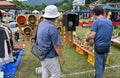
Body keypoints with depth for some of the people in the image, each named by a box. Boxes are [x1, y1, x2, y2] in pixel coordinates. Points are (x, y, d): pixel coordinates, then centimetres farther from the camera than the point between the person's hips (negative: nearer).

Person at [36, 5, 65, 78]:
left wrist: (59, 44, 18)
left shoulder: (41, 24, 0)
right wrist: (62, 58, -8)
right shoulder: (52, 28, -27)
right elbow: (56, 46, -21)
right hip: (50, 57, -8)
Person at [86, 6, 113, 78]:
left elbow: (92, 36, -21)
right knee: (103, 64, 21)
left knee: (99, 65, 6)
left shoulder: (96, 22, -14)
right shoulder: (110, 22, 6)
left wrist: (87, 37, 2)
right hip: (107, 47, 6)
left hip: (99, 47, -6)